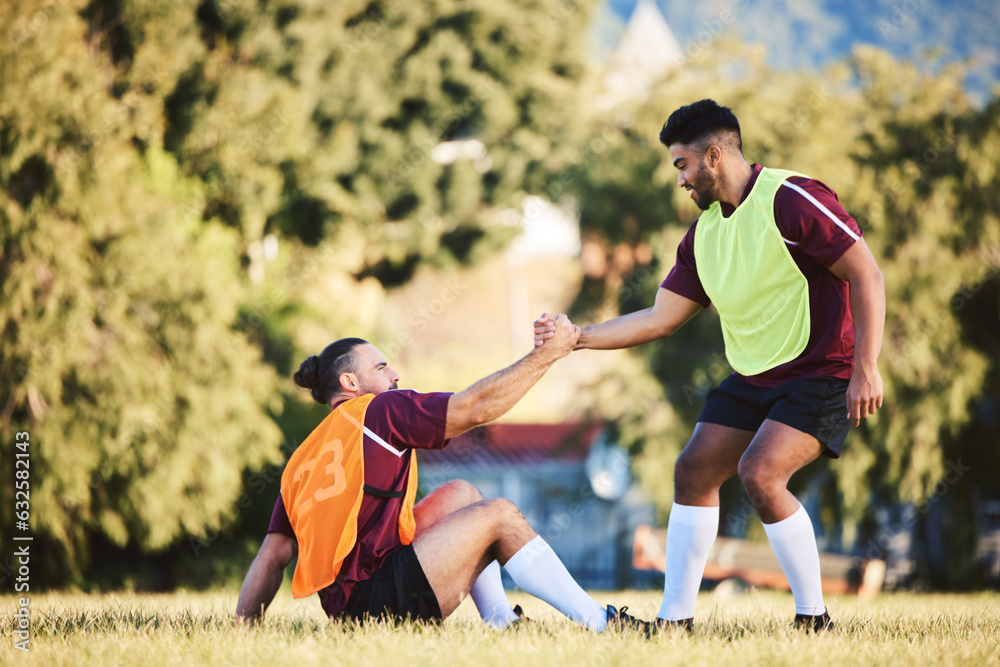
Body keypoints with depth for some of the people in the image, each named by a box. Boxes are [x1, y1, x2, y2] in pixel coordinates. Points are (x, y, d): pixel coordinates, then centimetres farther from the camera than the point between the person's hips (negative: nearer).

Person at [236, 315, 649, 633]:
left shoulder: (301, 460, 20)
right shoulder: (378, 412, 0)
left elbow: (273, 555, 14)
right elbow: (477, 406, -4)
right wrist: (548, 353, 3)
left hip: (341, 608, 9)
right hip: (382, 599, -9)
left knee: (459, 494, 22)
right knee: (499, 516, -1)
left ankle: (500, 623, 16)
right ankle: (600, 624, -3)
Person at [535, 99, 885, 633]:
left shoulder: (790, 200, -17)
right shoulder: (704, 232, 9)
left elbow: (867, 275, -18)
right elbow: (660, 319, 13)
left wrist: (865, 368, -23)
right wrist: (576, 338, 6)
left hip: (822, 374, -8)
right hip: (753, 377, 8)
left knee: (759, 474, -24)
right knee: (693, 472, 2)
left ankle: (813, 620, -12)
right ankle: (676, 618, 10)